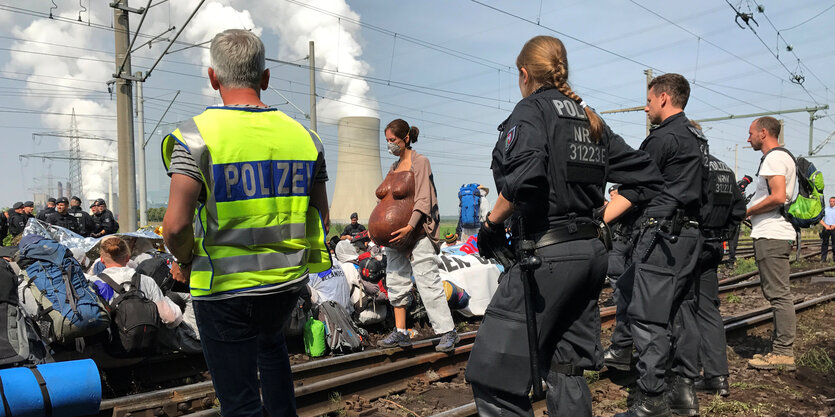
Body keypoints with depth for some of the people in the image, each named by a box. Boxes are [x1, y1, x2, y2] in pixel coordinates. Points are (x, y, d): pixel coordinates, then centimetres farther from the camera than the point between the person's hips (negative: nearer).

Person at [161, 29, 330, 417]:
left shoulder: (197, 136, -13)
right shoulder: (303, 136, 0)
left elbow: (175, 226, -20)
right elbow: (321, 219, 3)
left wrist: (186, 261, 0)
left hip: (225, 287, -4)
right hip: (289, 281, 5)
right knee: (270, 341, 36)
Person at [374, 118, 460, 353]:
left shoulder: (420, 162, -4)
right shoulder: (394, 167, 17)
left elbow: (423, 199, -13)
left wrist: (410, 226, -24)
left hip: (417, 231, -8)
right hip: (394, 232, 8)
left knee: (427, 280, -9)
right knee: (396, 281, 7)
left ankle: (448, 332, -3)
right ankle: (400, 333, 15)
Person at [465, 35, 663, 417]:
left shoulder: (532, 108, -5)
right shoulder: (590, 119, 18)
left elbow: (525, 177, -25)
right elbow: (645, 177, 17)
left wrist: (491, 223, -11)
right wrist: (599, 220, 15)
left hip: (547, 253, -9)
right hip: (591, 252, 9)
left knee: (493, 374, -5)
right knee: (566, 368, 18)